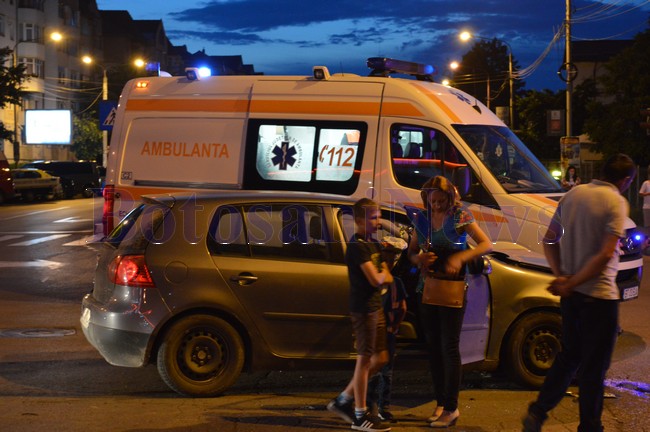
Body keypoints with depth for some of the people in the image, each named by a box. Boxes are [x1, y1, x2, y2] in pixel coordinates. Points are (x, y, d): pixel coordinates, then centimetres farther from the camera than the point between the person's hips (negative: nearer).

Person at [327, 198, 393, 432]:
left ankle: (343, 400, 20)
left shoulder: (374, 244, 15)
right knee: (365, 359, -3)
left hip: (375, 307, 9)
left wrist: (383, 276, -7)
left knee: (380, 358, 12)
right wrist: (384, 274, -1)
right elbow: (375, 279, -21)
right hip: (363, 309, -9)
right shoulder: (357, 246, -15)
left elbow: (386, 277, 14)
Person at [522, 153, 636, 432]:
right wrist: (570, 285, -15)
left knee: (568, 356, 20)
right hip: (599, 294, -7)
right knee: (594, 367, 5)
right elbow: (605, 255, -22)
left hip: (571, 293, 7)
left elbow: (549, 241, 9)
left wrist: (561, 276, 1)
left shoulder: (573, 194, 6)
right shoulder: (615, 202, -14)